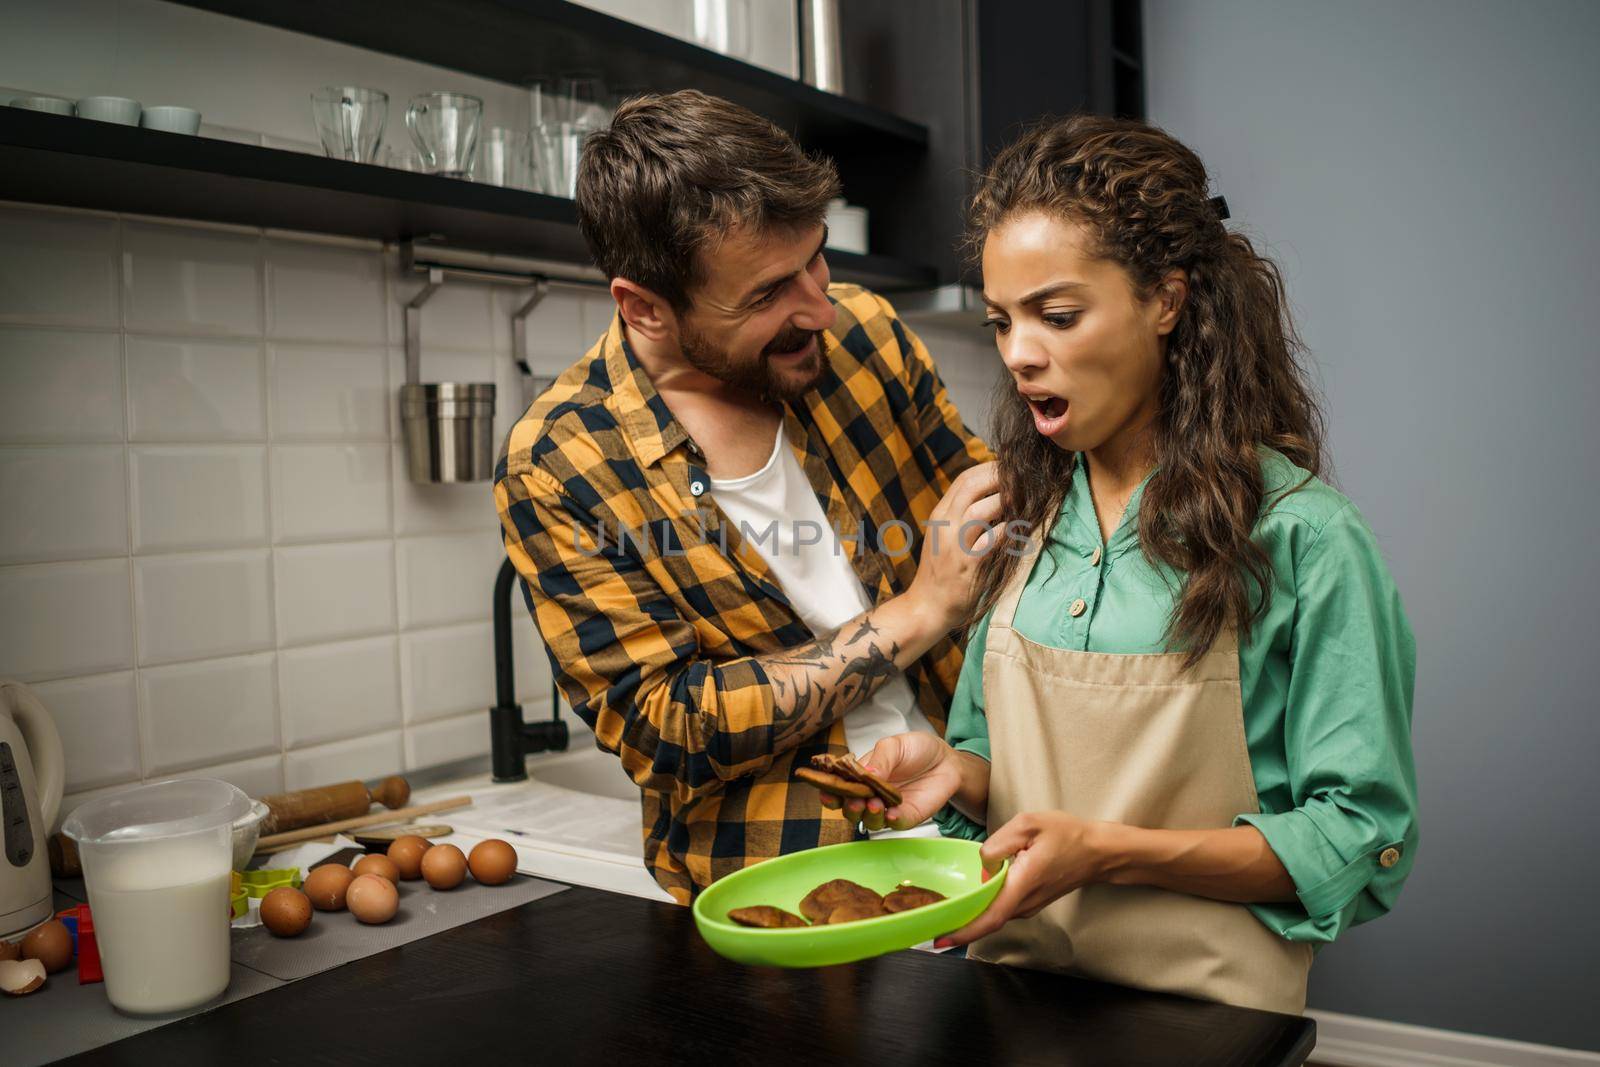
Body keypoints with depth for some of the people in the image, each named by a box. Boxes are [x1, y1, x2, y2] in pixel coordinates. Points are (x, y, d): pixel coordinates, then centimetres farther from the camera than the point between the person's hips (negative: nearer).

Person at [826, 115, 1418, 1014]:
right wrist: (954, 770, -7)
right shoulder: (1017, 516, 7)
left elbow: (1365, 842, -9)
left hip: (1201, 1011, -3)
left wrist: (1112, 853, -17)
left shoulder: (1301, 535, -9)